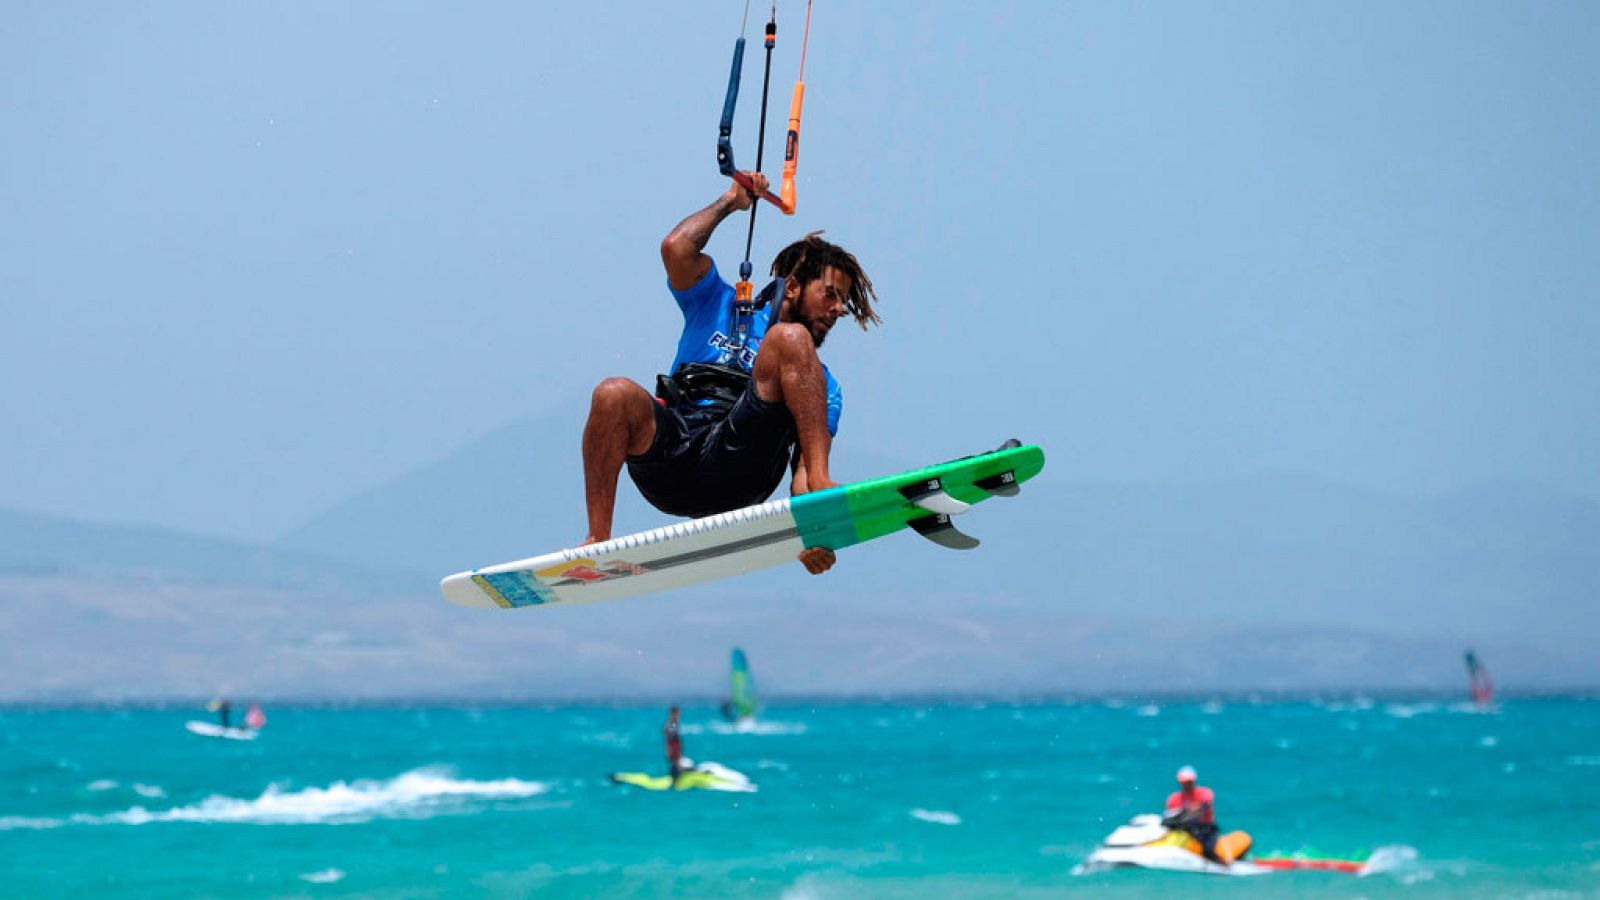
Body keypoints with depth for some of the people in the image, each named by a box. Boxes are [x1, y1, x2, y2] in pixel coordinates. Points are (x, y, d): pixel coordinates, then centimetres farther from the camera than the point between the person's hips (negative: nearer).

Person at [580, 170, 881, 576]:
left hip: (736, 477, 0)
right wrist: (730, 202, 24)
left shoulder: (821, 385, 27)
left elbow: (806, 460, 11)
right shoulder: (722, 309, 28)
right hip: (670, 460, 1)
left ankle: (820, 484, -29)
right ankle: (598, 540, -29)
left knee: (791, 339, -16)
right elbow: (677, 249, 10)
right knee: (616, 395, -32)